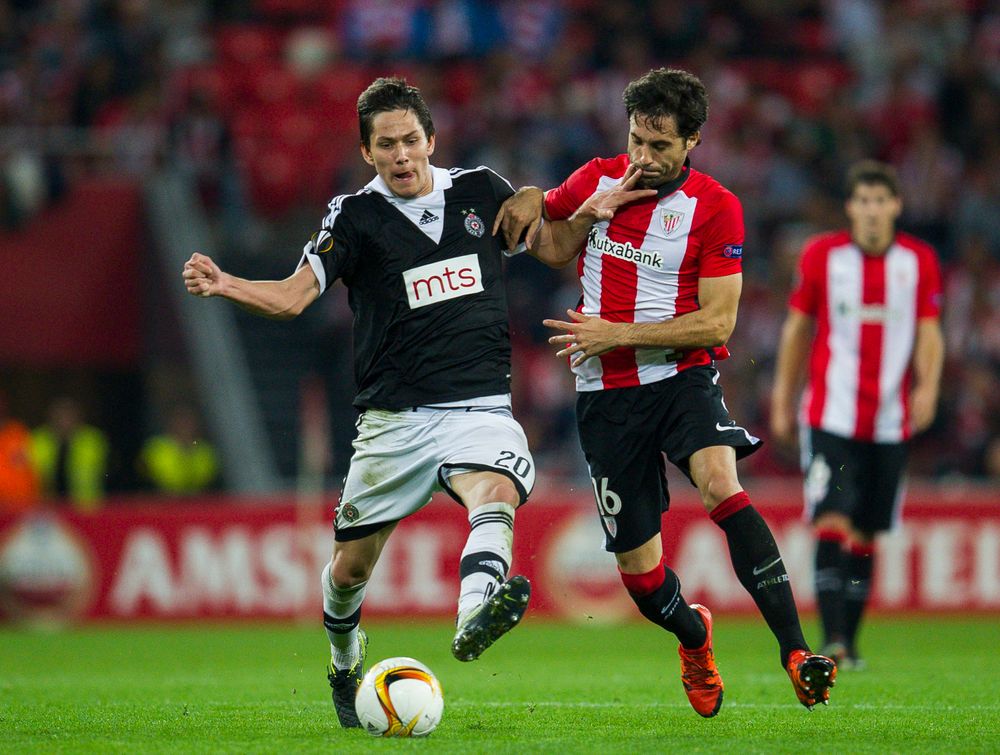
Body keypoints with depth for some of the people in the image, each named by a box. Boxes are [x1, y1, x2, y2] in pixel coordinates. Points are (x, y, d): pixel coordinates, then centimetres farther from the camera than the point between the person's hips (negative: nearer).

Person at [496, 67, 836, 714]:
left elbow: (717, 323, -11)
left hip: (682, 375, -3)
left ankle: (796, 653, -37)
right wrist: (528, 201, 1)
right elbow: (549, 247, 24)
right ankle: (694, 637, 39)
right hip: (607, 394, 3)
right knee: (638, 565, 3)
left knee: (721, 485, -33)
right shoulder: (597, 180, 4)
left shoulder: (714, 207, -7)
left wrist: (619, 335, -17)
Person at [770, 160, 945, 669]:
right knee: (832, 523, -16)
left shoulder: (919, 261, 4)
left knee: (866, 537, 7)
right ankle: (832, 642, -19)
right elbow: (797, 328, 9)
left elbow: (928, 333, 4)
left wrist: (927, 387, -15)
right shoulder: (822, 255, 1)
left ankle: (849, 645, 16)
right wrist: (782, 402, 11)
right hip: (830, 414, -2)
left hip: (889, 422, 2)